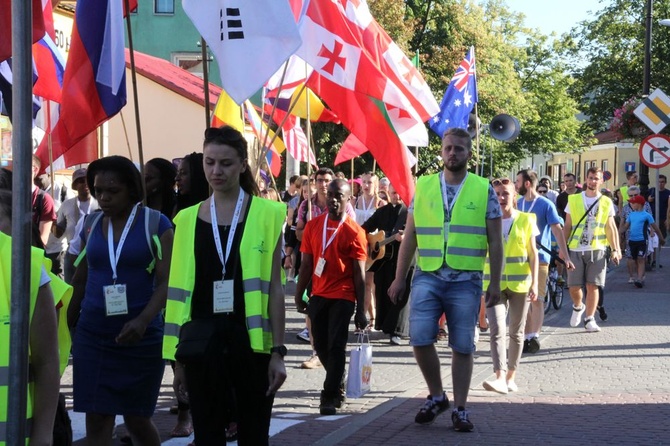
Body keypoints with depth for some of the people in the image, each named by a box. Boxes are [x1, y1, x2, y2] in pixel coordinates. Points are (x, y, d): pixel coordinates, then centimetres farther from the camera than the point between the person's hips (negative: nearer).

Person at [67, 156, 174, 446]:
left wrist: (144, 319, -25)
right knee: (96, 419, -1)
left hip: (141, 336, -3)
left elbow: (166, 281, -10)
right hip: (92, 335, 3)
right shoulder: (91, 225, 7)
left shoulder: (155, 223, -4)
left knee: (137, 420, 6)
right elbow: (80, 281, 15)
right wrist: (67, 327, 14)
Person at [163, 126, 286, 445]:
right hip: (203, 340, 2)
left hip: (250, 339, -2)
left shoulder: (266, 214, -1)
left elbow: (274, 288, -1)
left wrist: (278, 350, -5)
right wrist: (178, 355, 7)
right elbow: (181, 289, 8)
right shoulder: (188, 219, 6)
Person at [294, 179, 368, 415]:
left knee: (336, 347, -6)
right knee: (321, 345, 10)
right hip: (318, 295, 4)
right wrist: (299, 295, 6)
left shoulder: (354, 232, -6)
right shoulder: (313, 225, 6)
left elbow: (359, 274, -5)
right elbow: (306, 265, 10)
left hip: (343, 297, -4)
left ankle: (330, 396, 0)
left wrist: (361, 311, -7)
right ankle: (338, 383, 32)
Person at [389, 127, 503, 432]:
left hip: (465, 279, -1)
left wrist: (495, 283, -2)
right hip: (427, 276, 1)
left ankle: (459, 409, 15)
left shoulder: (484, 190, 3)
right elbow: (410, 237, 10)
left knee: (463, 346, 3)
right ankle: (436, 396, 13)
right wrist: (399, 279, 7)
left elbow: (495, 242, 4)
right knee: (420, 339, -9)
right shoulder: (423, 187, 7)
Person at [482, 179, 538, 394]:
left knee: (516, 332, 8)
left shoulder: (525, 220, 1)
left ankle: (510, 377, 20)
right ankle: (500, 378, -24)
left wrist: (534, 283, -6)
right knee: (497, 330, -15)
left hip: (519, 283, 0)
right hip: (494, 283, 0)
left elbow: (533, 253, 2)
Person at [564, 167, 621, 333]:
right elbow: (567, 226, 7)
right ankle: (578, 307, 31)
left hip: (597, 250, 0)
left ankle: (589, 319, 8)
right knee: (574, 286, 0)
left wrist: (615, 249, -2)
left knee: (593, 286, -3)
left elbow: (611, 228, 7)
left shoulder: (606, 203, 7)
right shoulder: (574, 200, 5)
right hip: (576, 250, 0)